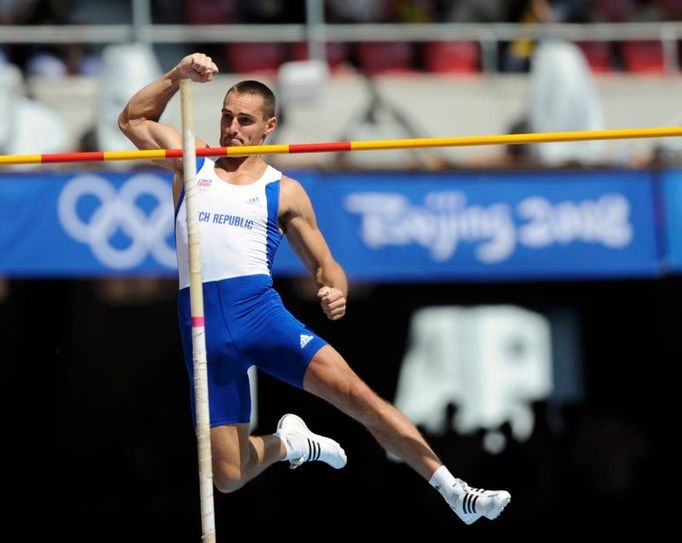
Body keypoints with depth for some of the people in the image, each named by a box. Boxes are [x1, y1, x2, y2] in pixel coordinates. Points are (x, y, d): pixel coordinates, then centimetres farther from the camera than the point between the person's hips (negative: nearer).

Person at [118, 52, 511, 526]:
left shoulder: (284, 192, 11)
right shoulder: (192, 162, 15)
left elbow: (324, 264, 12)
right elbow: (132, 119, 19)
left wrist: (336, 291, -11)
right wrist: (179, 75, 7)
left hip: (259, 308, -1)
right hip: (203, 324, 1)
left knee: (358, 395, -22)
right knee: (229, 477, -3)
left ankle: (454, 491, -17)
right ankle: (286, 443, 31)